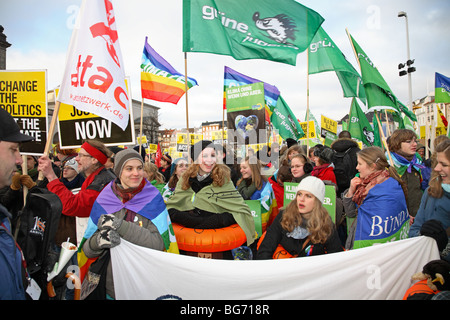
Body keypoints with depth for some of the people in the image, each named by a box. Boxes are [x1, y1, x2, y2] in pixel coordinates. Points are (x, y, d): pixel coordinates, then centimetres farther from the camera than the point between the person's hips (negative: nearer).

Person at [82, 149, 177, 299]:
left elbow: (159, 243, -19)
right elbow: (87, 250, -1)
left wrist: (119, 225, -26)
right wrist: (99, 240, -23)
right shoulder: (103, 200, -3)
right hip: (109, 286, 2)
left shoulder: (153, 198, -8)